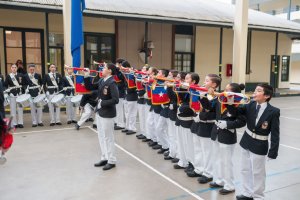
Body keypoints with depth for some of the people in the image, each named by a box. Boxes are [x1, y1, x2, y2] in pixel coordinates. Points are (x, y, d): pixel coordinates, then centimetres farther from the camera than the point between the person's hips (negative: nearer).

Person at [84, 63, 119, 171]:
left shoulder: (112, 83, -18)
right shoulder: (101, 81, 6)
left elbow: (115, 100, -24)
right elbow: (90, 87, 13)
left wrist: (102, 103, -21)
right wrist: (86, 76, 2)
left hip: (107, 114, -8)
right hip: (100, 112, 9)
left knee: (108, 137, 2)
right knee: (101, 136, 16)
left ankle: (111, 161, 16)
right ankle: (104, 158, 29)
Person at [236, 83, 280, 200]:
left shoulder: (273, 111, -17)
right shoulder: (251, 105, -3)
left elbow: (275, 134, -14)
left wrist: (273, 152, -15)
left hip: (259, 146, -5)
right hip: (246, 142, 6)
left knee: (257, 172, 9)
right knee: (245, 170, 17)